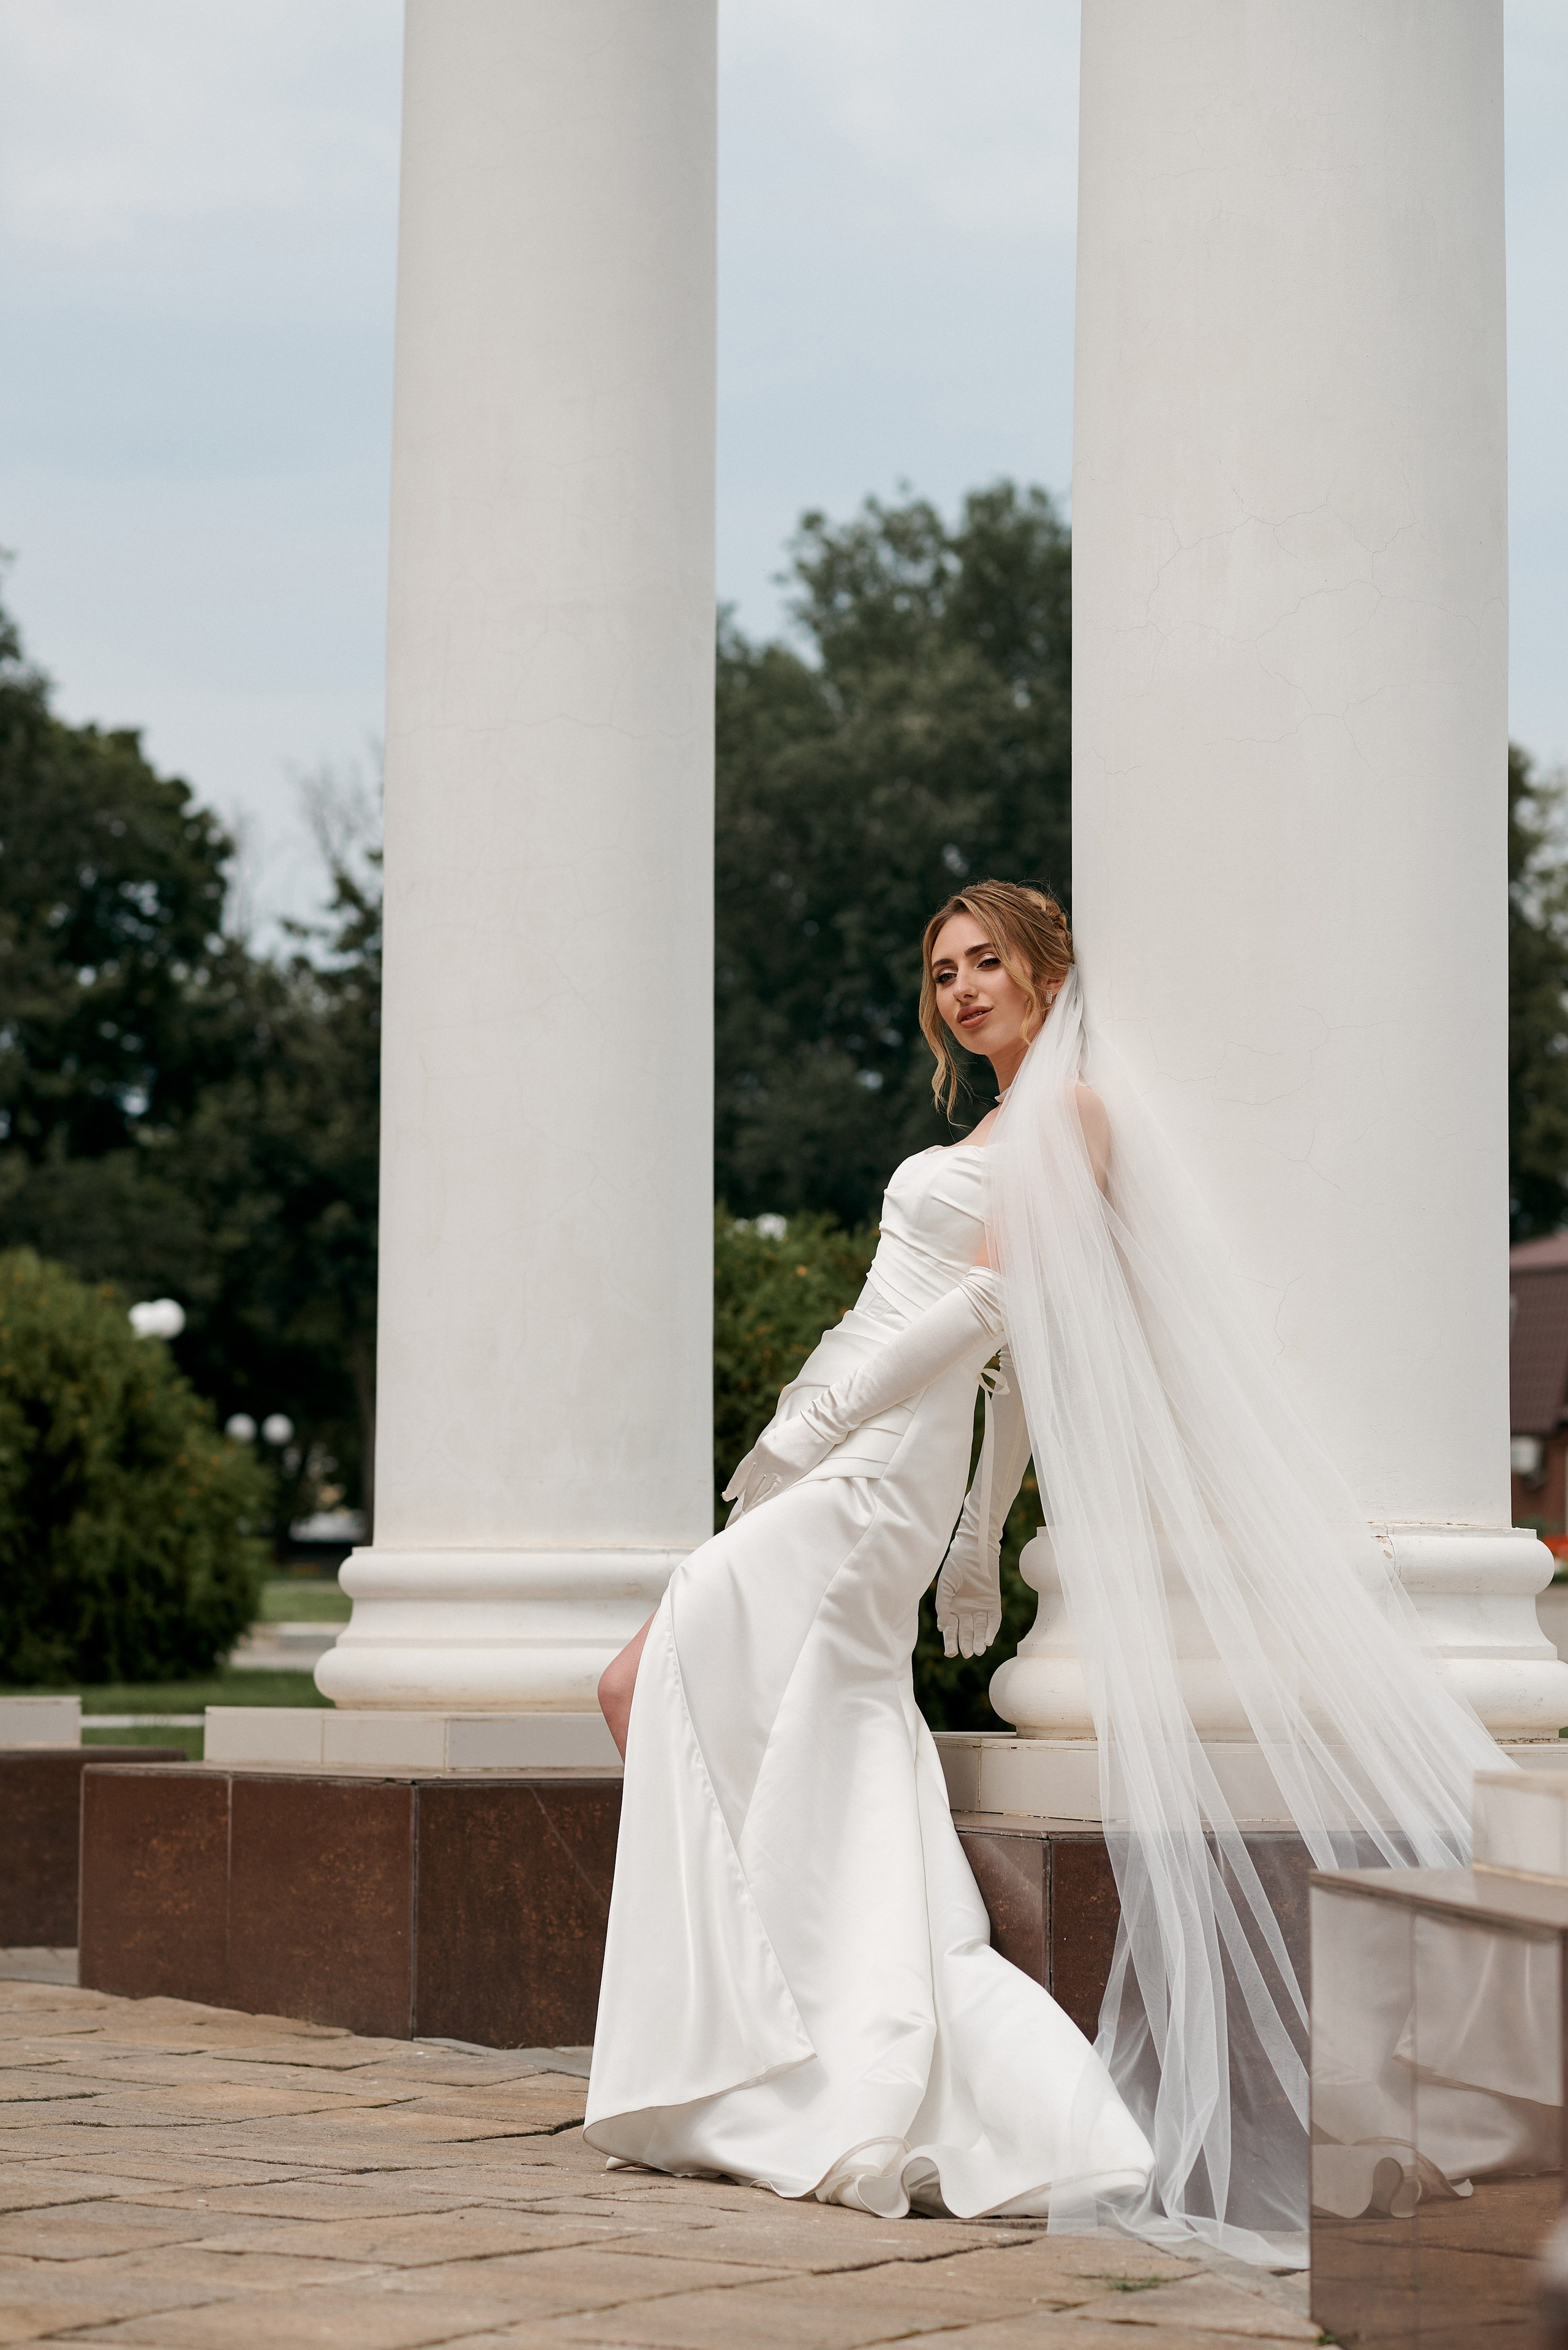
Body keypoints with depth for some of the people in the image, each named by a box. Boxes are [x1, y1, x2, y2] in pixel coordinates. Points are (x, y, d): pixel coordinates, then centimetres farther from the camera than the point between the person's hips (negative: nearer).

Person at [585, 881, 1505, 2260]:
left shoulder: (1069, 1110, -7)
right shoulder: (1007, 1130, 22)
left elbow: (988, 1300, -16)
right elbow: (1025, 1367, 23)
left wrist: (804, 1430, -16)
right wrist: (982, 1540, 23)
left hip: (873, 1472, -10)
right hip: (839, 1480, 10)